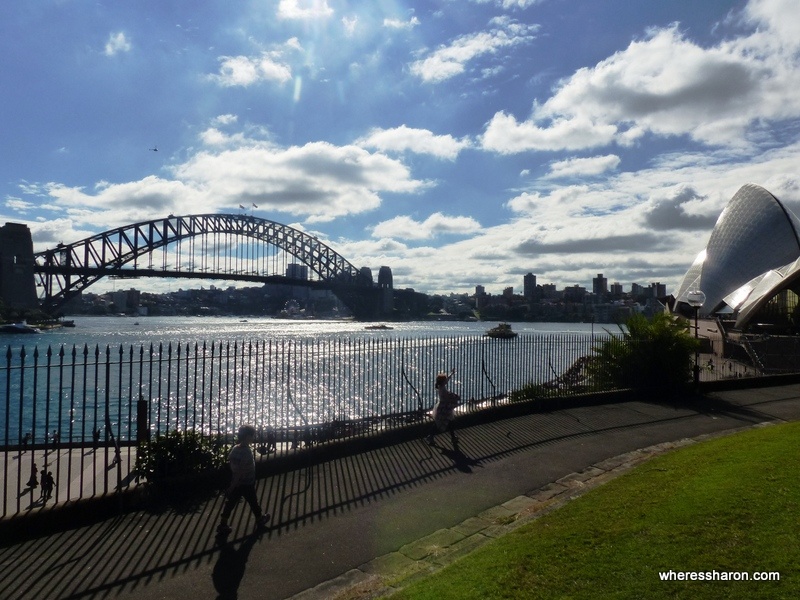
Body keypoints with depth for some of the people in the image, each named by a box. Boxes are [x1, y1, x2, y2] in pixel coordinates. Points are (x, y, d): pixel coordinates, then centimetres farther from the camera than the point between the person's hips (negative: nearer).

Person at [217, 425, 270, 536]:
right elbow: (240, 470, -28)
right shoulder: (247, 452, -27)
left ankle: (222, 525, 13)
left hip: (236, 483, 6)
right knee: (253, 502, 16)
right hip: (247, 484, -6)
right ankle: (260, 519, 36)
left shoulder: (235, 448, -4)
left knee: (230, 503, 12)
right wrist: (232, 487, -24)